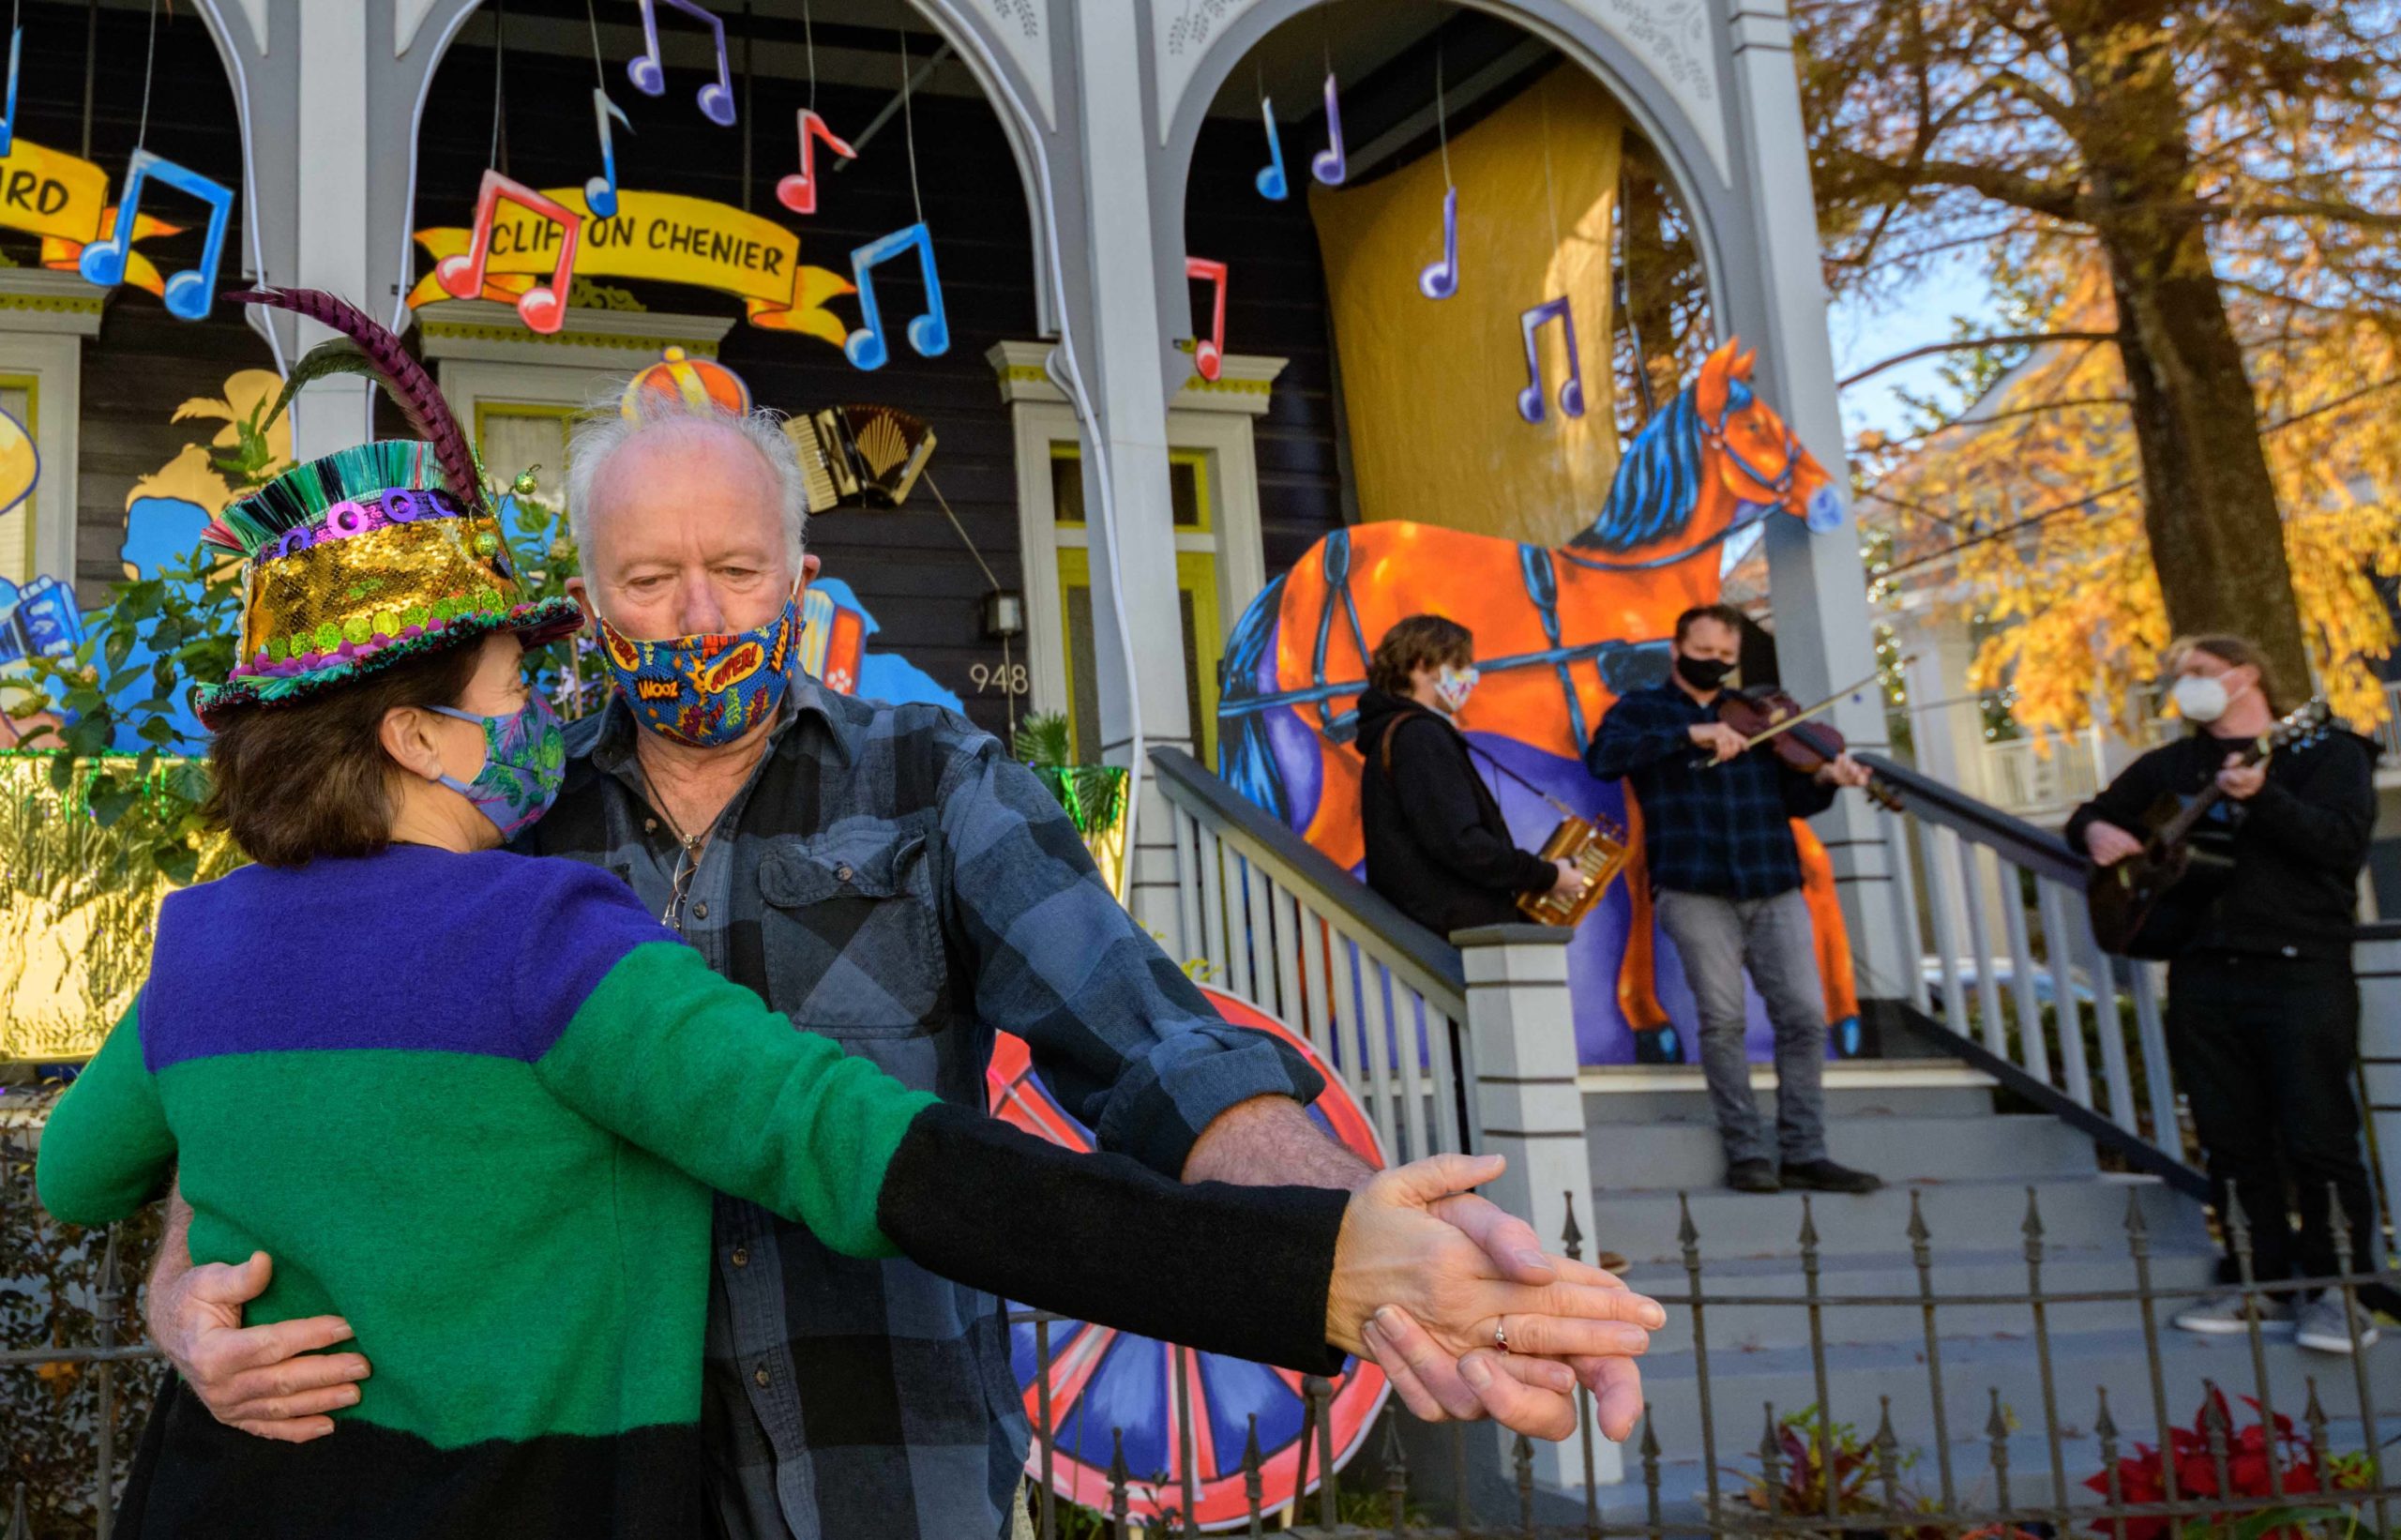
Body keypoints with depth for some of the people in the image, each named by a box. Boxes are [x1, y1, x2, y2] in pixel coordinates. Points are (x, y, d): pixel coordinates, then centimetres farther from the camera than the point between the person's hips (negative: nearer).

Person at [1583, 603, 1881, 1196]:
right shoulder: (1641, 710, 10)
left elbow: (1792, 800, 18)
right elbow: (1602, 757, -12)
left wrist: (1825, 779, -5)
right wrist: (1690, 734, -20)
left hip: (1774, 888, 4)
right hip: (1696, 890, -3)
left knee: (1804, 1016, -2)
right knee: (1723, 1019, -9)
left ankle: (1803, 1153, 6)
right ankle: (1747, 1151, 1)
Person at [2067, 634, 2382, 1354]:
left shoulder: (2325, 749, 3)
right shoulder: (2170, 766, 18)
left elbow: (2342, 841, -11)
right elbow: (2092, 813, 26)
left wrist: (2262, 798, -26)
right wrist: (2095, 831, 2)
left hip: (2300, 970, -5)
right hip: (2201, 975, 5)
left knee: (2319, 1139, -6)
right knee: (2233, 1144, 7)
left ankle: (2341, 1292, 3)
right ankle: (2265, 1284, 16)